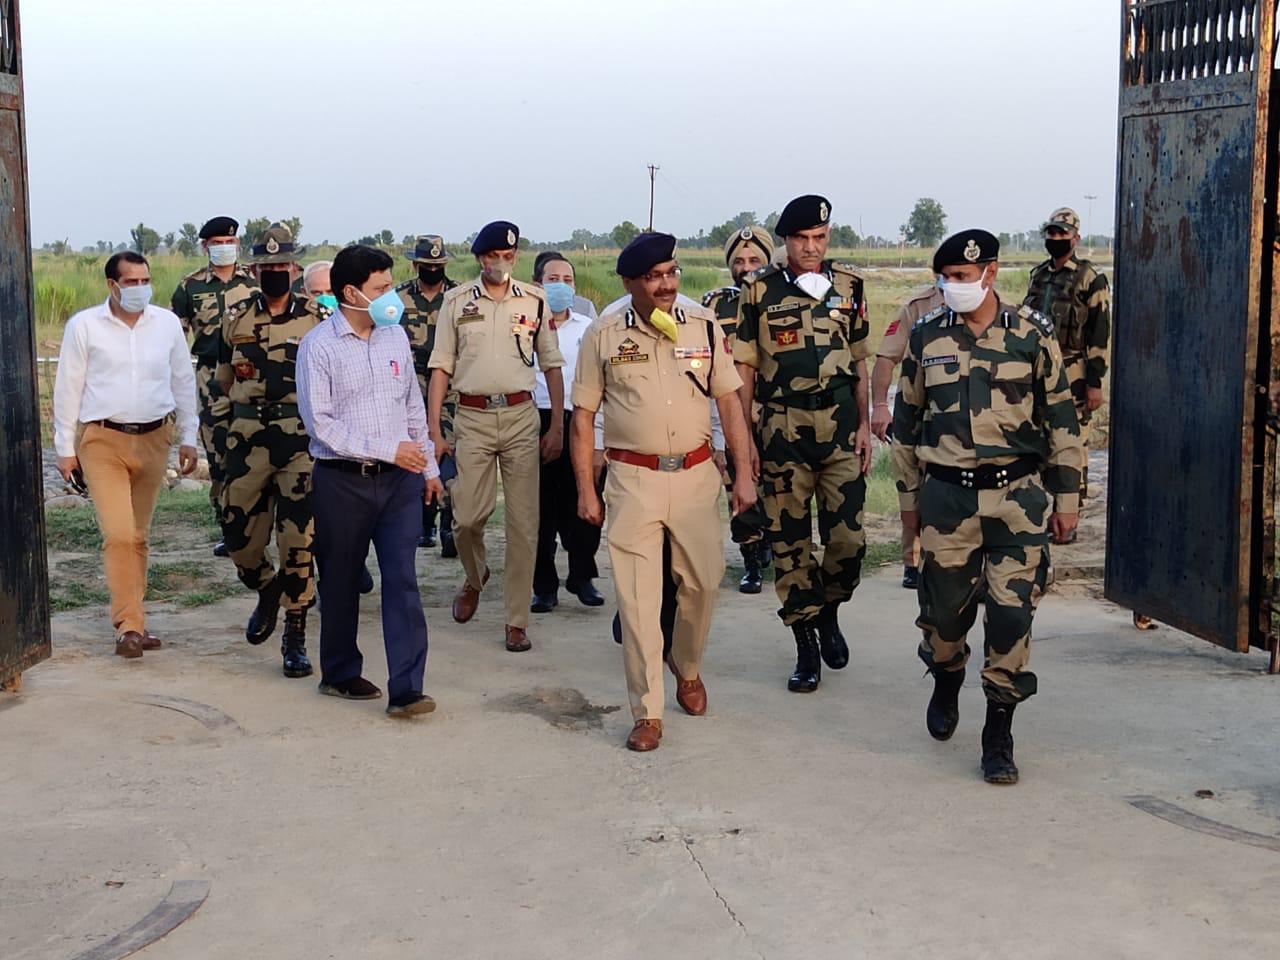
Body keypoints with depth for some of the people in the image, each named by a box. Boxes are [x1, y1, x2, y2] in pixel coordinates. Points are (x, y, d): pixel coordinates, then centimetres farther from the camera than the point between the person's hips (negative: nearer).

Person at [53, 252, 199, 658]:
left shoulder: (167, 323, 5)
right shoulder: (84, 326, -3)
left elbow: (183, 381, 12)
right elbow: (67, 389, 1)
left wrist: (187, 438, 10)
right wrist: (65, 448, 1)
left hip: (154, 438, 3)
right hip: (102, 441, -3)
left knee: (139, 536, 10)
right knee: (118, 535, -13)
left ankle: (129, 619, 21)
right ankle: (131, 625, -9)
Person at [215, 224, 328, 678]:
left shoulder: (318, 320, 2)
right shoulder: (236, 319, 9)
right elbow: (223, 380, 20)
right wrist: (254, 401, 11)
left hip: (303, 440, -2)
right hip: (248, 439, 2)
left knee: (298, 542, -3)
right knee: (239, 536, 5)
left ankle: (295, 636, 8)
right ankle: (267, 590, 37)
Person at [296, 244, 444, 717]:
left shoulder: (395, 335, 8)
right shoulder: (318, 346, -9)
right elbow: (320, 422, -14)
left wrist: (428, 465, 17)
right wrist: (387, 449, -16)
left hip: (399, 480, 3)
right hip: (342, 482, -3)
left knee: (402, 581, -5)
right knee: (341, 583, 11)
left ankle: (405, 688, -6)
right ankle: (339, 674, 29)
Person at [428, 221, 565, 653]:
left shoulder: (535, 300, 5)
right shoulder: (457, 301, 5)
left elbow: (552, 364, 10)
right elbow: (441, 366, 6)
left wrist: (557, 426, 5)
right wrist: (434, 430, 0)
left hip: (521, 415, 0)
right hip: (473, 417, 0)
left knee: (523, 523, 0)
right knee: (467, 516, -2)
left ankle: (517, 620, 9)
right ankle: (474, 577, 31)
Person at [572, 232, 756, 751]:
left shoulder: (704, 325, 3)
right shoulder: (603, 335, -1)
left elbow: (729, 401, 6)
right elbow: (583, 415, 3)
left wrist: (744, 473, 1)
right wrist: (586, 489, -1)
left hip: (696, 474, 2)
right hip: (632, 479, -2)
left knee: (703, 581, 9)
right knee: (636, 596, -2)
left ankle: (687, 666, 38)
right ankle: (647, 712, 6)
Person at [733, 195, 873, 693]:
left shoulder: (848, 285, 7)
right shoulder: (759, 291, 0)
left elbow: (860, 361, 12)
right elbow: (745, 368, 2)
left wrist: (864, 424, 5)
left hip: (840, 425, 1)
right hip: (783, 429, -1)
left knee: (848, 538, -2)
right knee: (790, 543, 3)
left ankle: (829, 612, 27)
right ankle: (806, 646, 15)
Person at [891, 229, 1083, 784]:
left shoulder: (1031, 335, -1)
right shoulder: (926, 337, 4)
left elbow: (1061, 419, 5)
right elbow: (907, 420, 13)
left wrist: (1067, 497, 4)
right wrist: (908, 494, 15)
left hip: (1017, 494, -1)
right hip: (947, 494, 2)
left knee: (1011, 612, -5)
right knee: (945, 607, 7)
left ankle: (999, 733, 7)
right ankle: (946, 684, 39)